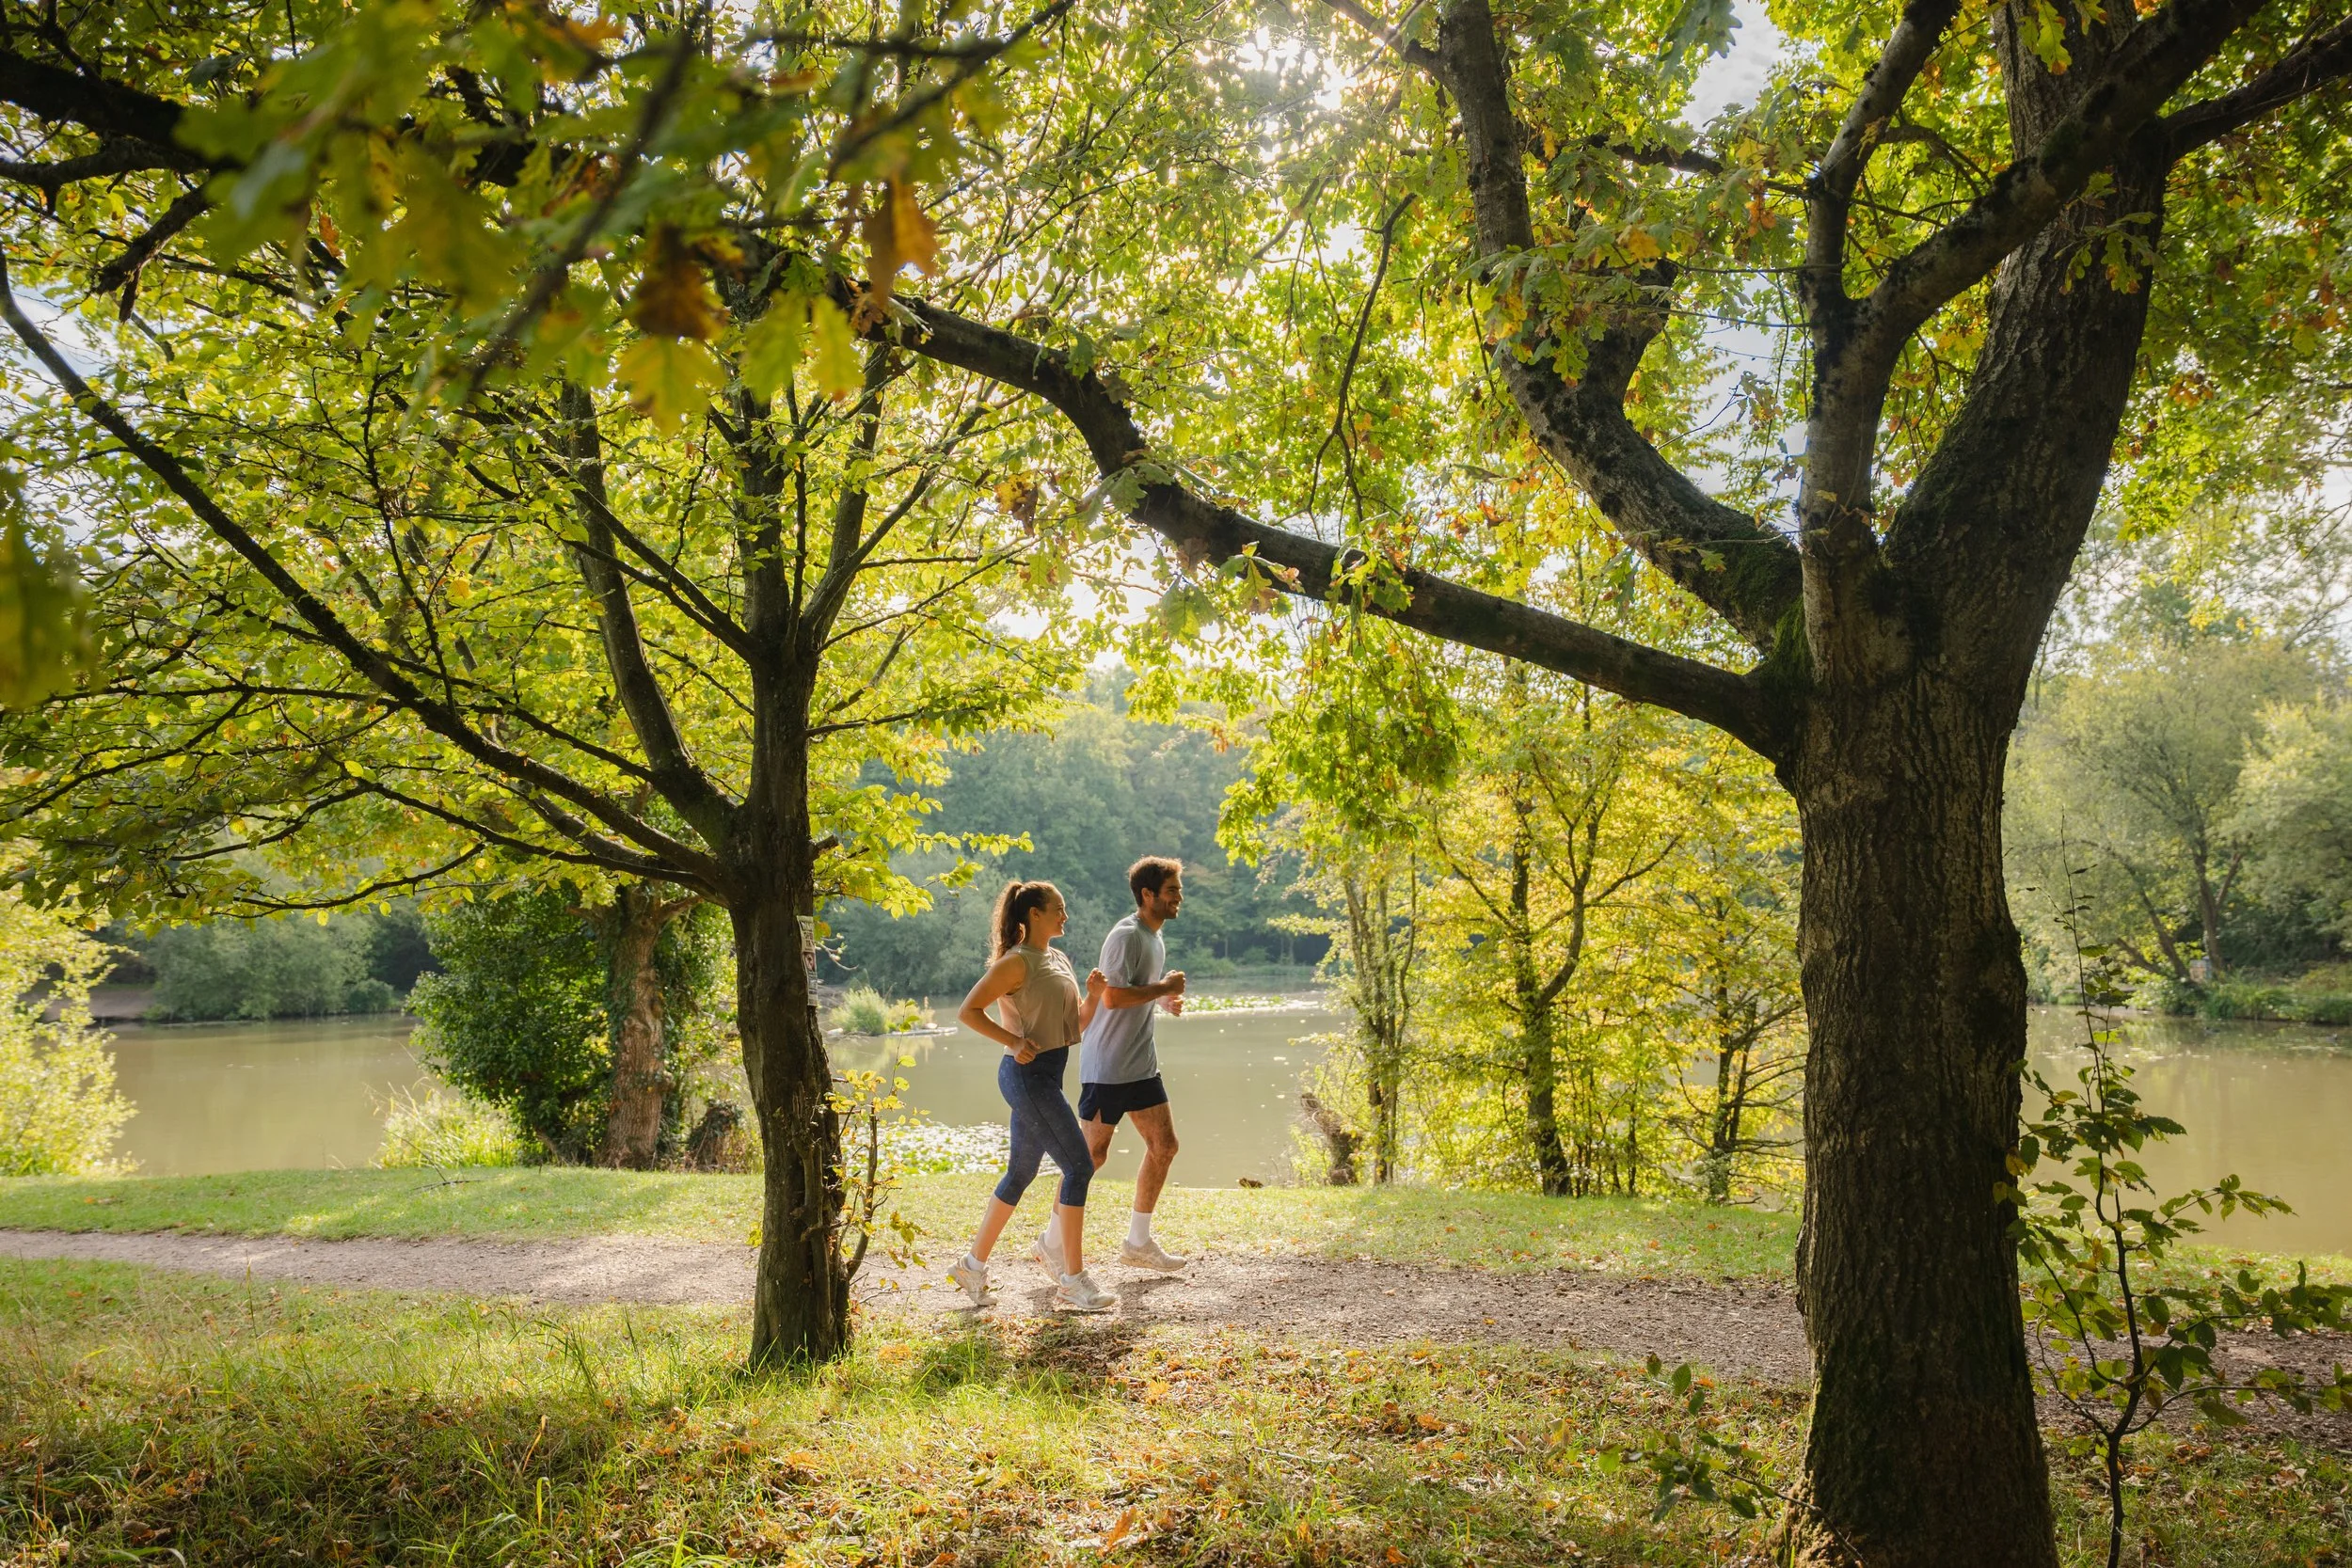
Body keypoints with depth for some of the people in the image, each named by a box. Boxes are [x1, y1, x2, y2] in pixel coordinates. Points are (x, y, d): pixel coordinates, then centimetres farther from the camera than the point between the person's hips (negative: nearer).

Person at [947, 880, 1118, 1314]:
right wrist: (1012, 1041, -20)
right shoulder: (1017, 962, -11)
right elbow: (968, 1010, -14)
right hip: (1028, 1073, -9)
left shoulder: (1059, 961, 15)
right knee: (1079, 1165, -10)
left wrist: (1093, 995, 0)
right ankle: (1072, 1281, -6)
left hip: (1046, 1076, 9)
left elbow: (1077, 1024, 18)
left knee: (1020, 1173, 15)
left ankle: (973, 1265, 26)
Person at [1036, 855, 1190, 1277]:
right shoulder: (1126, 936, -16)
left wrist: (1165, 1001, 6)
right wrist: (1163, 988, -16)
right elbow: (1113, 996, -26)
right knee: (1092, 1153, -4)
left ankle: (1138, 1242, 18)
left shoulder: (1155, 939, 14)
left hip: (1141, 1064, 10)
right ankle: (1052, 1244, 8)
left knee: (1164, 1146, 8)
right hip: (1107, 1065, -9)